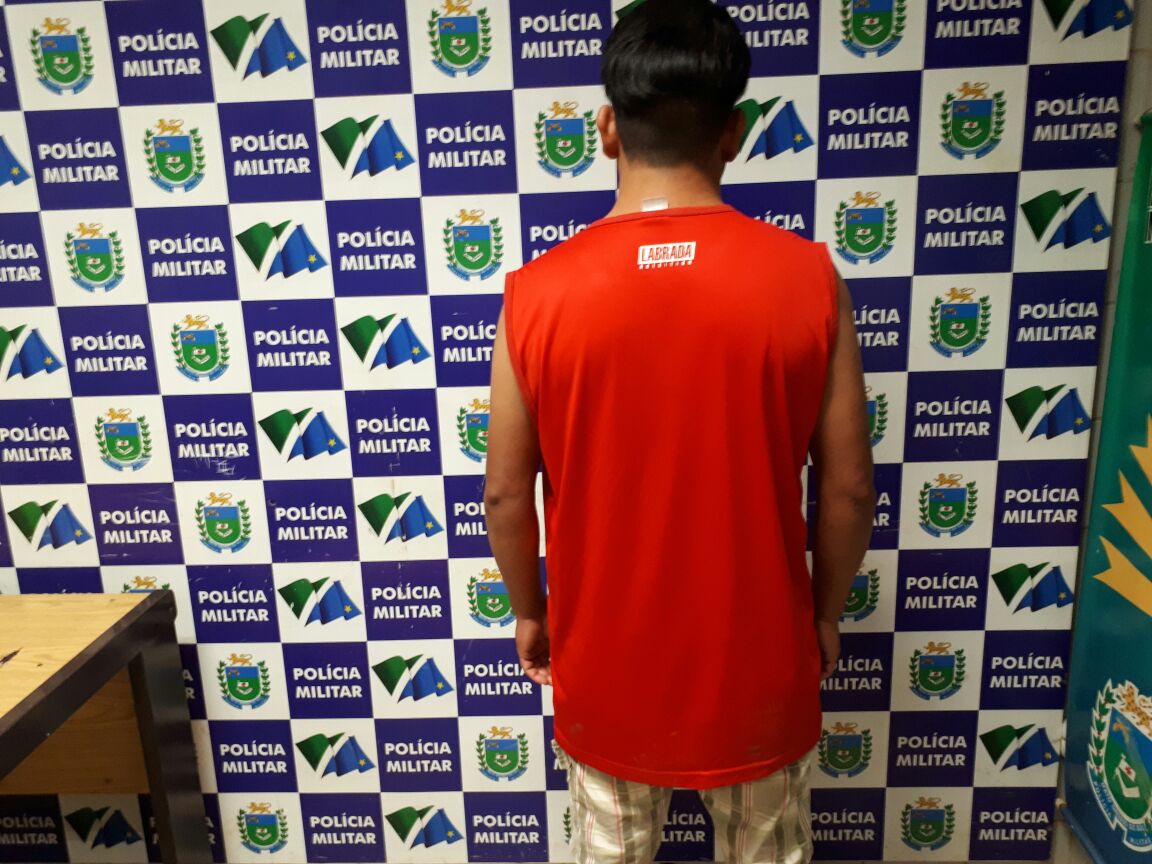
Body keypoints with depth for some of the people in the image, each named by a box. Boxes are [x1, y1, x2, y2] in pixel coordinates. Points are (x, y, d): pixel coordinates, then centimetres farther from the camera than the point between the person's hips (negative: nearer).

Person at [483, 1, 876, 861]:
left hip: (607, 660, 0)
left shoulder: (538, 292, -16)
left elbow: (507, 493, -8)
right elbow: (849, 486, -9)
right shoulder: (806, 278, -16)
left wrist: (529, 612, 10)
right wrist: (825, 613, 9)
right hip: (754, 657, 1)